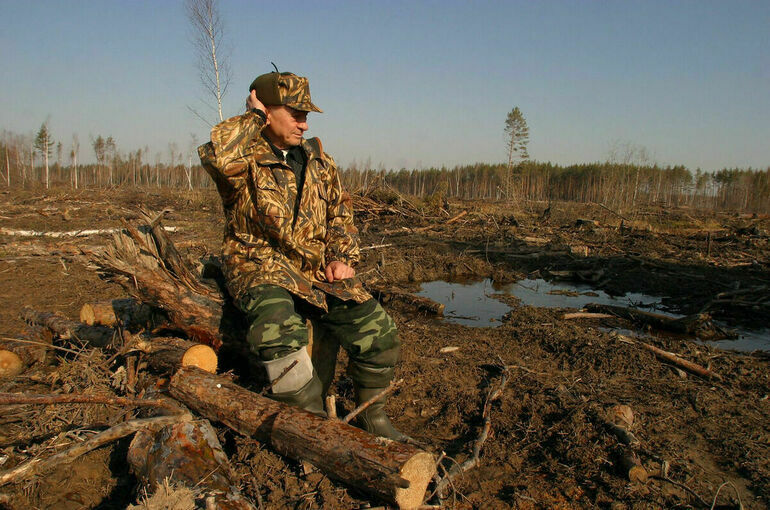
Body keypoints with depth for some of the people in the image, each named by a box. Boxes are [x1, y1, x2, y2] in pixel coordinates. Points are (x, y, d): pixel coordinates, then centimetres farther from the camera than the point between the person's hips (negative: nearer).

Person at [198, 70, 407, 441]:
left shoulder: (317, 159, 15)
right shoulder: (243, 162, -4)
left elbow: (340, 209, 20)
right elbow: (216, 156, -30)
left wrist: (342, 257, 4)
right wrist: (251, 117, -13)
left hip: (318, 269, 5)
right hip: (262, 267, -5)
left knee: (377, 329, -10)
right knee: (278, 329, -37)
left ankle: (372, 415, 12)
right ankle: (315, 422, -20)